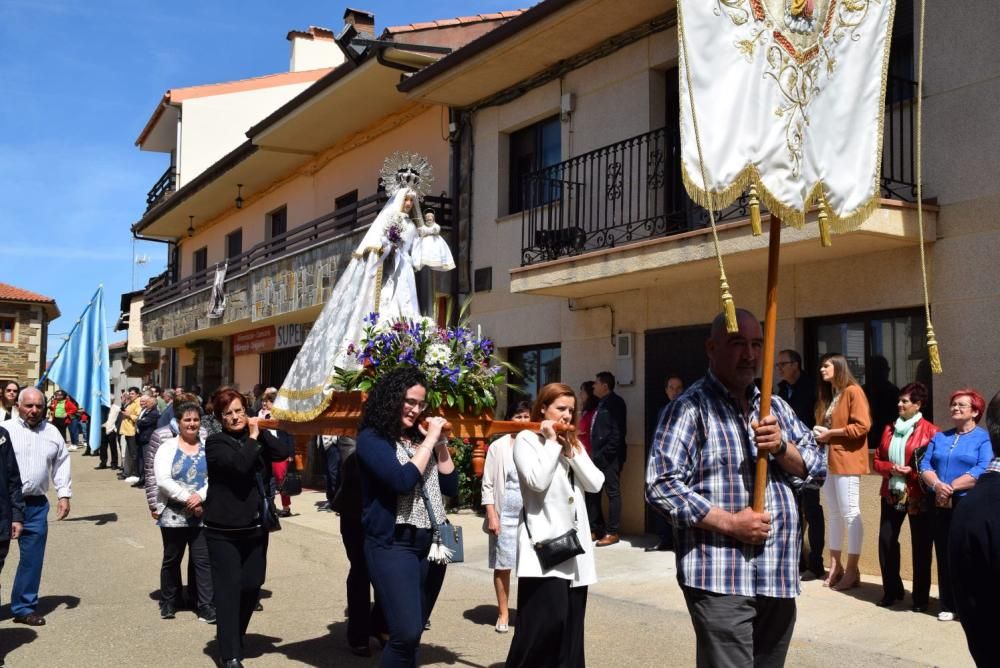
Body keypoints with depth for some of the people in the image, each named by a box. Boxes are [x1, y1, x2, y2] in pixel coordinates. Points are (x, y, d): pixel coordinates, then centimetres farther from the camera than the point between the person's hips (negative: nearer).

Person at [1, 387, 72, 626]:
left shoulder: (52, 433, 9)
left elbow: (62, 465, 13)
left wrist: (64, 495, 6)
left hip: (36, 505, 3)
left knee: (32, 557, 7)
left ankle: (24, 607, 19)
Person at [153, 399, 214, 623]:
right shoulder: (167, 447, 0)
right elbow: (163, 480, -12)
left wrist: (201, 496, -19)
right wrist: (187, 498, -18)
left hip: (203, 514, 1)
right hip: (174, 515, 0)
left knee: (204, 560, -1)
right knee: (172, 560, 13)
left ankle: (206, 606, 3)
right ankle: (168, 602, 30)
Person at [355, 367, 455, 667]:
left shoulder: (421, 437, 12)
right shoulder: (372, 438, -7)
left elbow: (451, 487, 10)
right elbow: (402, 480, -21)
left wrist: (440, 443, 1)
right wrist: (430, 441, -12)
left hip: (431, 543, 7)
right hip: (393, 545, -7)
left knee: (413, 634, 12)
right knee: (406, 634, -14)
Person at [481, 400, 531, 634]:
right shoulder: (498, 447, -2)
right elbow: (488, 485, -1)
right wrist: (491, 516, -7)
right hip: (505, 515, -1)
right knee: (503, 565, 6)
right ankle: (503, 613, 19)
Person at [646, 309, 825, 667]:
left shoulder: (777, 407, 15)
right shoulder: (691, 407, -6)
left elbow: (818, 470, 12)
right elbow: (661, 485, -13)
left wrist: (781, 447, -8)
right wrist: (730, 522, -18)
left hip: (779, 578, 7)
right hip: (722, 581, -6)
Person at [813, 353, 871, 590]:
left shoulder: (853, 391, -7)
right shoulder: (827, 395, 19)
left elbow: (862, 426, -16)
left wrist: (830, 433, -12)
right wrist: (819, 433, 5)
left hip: (846, 460, -8)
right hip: (827, 459, 8)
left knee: (850, 514, -5)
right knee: (834, 514, 10)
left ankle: (852, 570, -1)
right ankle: (835, 566, 14)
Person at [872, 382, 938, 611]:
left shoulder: (930, 432, -6)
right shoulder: (889, 429, 11)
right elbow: (877, 461, 12)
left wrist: (912, 471, -19)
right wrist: (891, 468, -8)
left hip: (918, 497, -5)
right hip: (891, 494, 5)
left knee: (921, 546, 4)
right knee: (886, 540, 3)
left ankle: (920, 597, 13)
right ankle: (891, 590, 17)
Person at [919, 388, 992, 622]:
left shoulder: (984, 438, 0)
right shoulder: (939, 437, 17)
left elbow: (983, 470, -14)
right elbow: (925, 465, 7)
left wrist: (952, 487, -18)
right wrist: (937, 485, -13)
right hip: (940, 505, 5)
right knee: (944, 556, 7)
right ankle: (948, 606, 16)